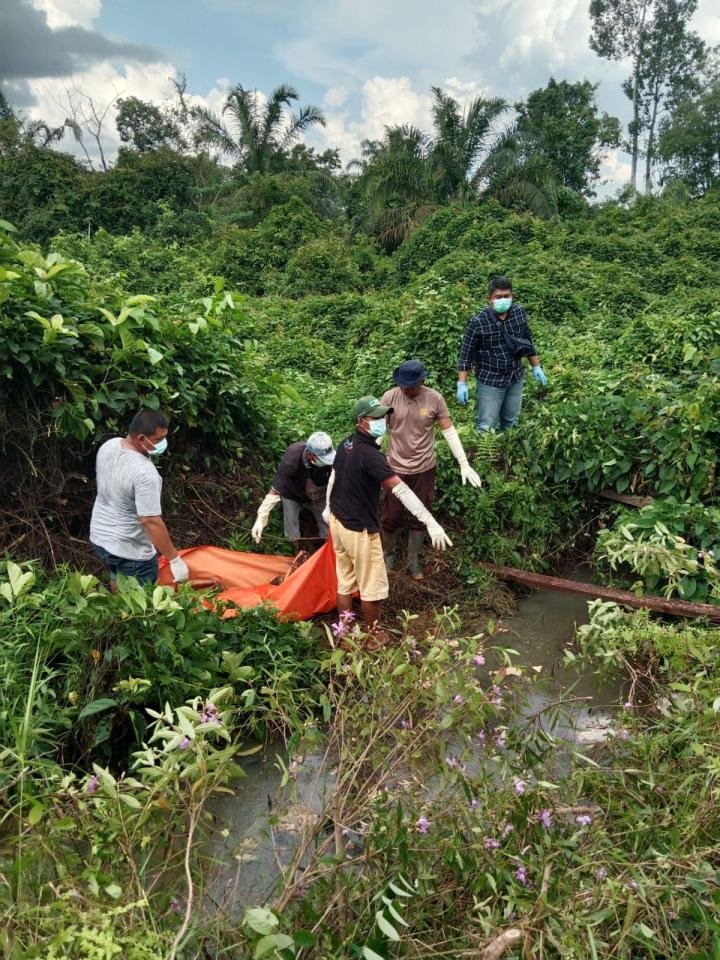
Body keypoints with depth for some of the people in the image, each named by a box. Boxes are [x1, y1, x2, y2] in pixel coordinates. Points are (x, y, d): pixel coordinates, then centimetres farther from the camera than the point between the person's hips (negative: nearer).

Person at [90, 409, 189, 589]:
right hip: (130, 550, -8)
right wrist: (175, 560, -24)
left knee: (117, 584, 30)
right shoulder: (144, 473, -32)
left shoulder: (108, 445, -7)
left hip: (99, 537, 8)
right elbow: (151, 522, -30)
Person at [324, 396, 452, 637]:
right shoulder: (370, 454, -27)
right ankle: (373, 635, 26)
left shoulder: (346, 444, 0)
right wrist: (431, 523, -36)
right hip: (360, 529, -8)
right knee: (371, 587, 10)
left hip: (338, 521, 9)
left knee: (345, 582, 19)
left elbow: (333, 477, 14)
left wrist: (329, 508, 30)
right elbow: (400, 489, -34)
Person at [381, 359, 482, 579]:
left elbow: (449, 432, -7)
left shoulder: (435, 399, -11)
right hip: (396, 468, -1)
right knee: (392, 517, 10)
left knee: (420, 518, 13)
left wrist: (464, 464, -12)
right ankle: (388, 554, 36)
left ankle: (413, 561, 32)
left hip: (425, 469, 1)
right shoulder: (390, 397, -12)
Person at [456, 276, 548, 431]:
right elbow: (466, 354, -13)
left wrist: (536, 367, 14)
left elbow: (528, 341, 9)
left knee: (510, 422, 19)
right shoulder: (478, 322, -18)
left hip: (516, 378, 5)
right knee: (487, 427, 0)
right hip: (490, 381, -5)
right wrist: (462, 383, -17)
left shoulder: (520, 312, -4)